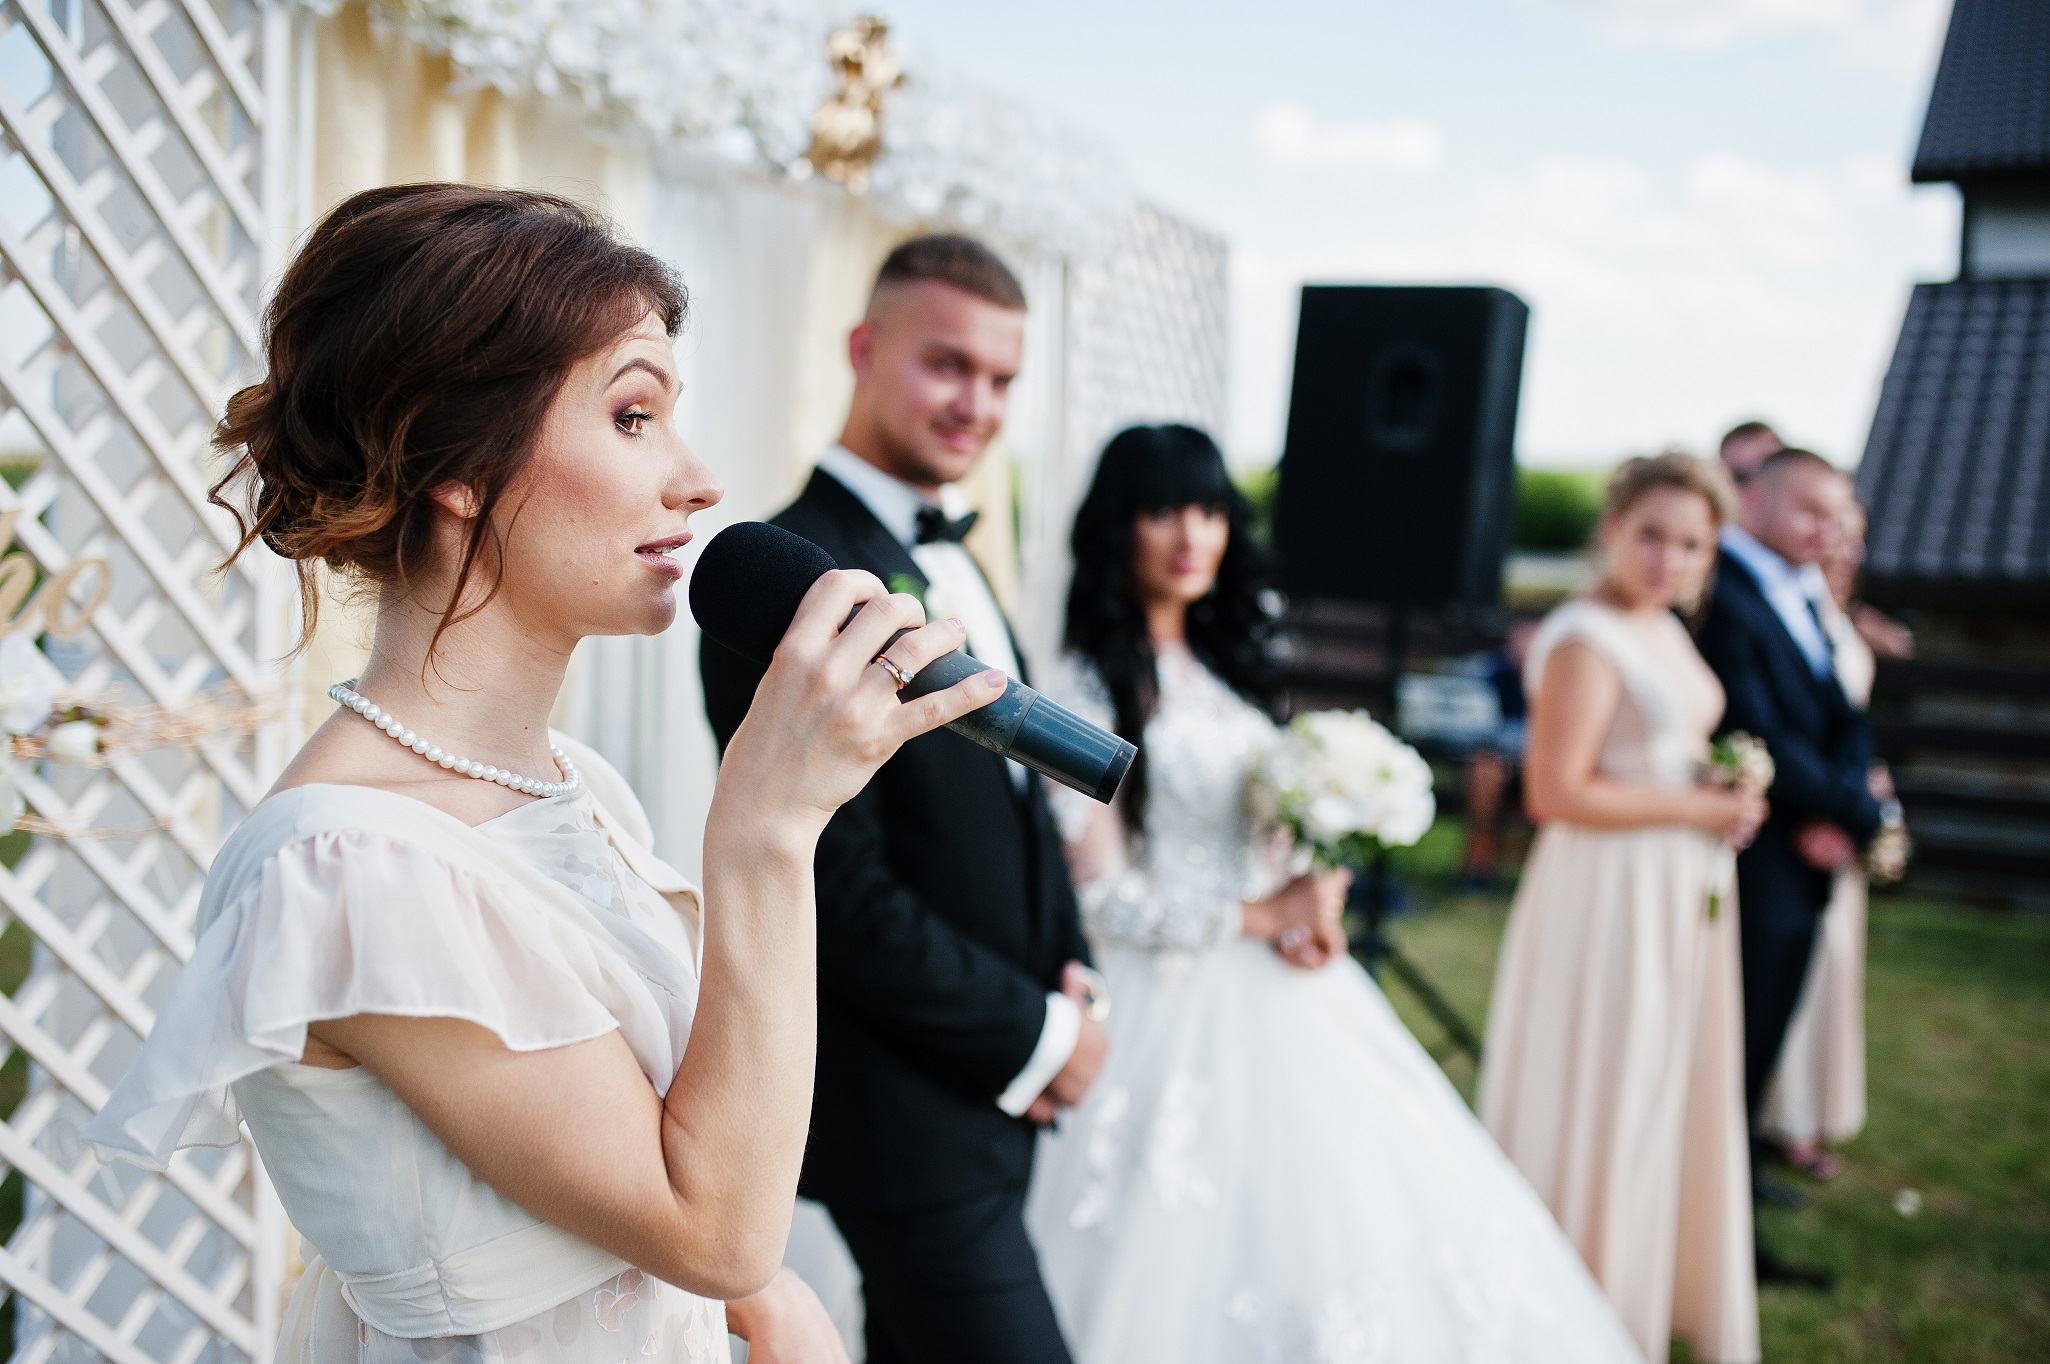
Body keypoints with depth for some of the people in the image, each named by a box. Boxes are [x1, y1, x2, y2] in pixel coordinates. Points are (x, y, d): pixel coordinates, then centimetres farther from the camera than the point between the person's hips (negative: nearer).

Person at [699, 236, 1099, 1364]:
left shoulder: (947, 563, 9)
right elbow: (842, 899, -23)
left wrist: (1065, 973, 2)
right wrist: (1034, 1037, -13)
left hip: (988, 1091, 9)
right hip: (907, 1112, -9)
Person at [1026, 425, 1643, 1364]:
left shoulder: (1226, 668, 11)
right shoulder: (1086, 696, -11)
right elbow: (1100, 896, -14)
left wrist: (1320, 887, -5)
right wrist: (1259, 918, -11)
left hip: (1287, 990, 7)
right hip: (1180, 1007, -7)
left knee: (1362, 1207, 9)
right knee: (1205, 1250, -1)